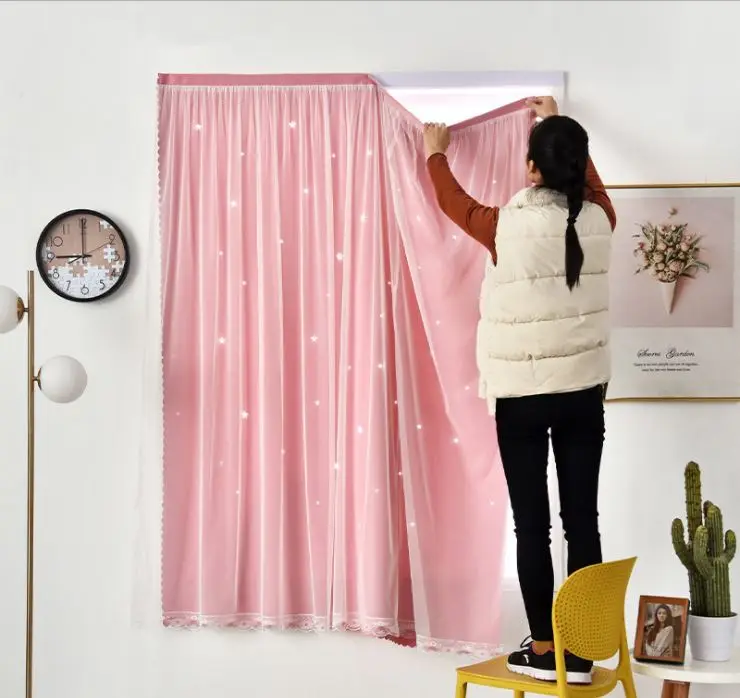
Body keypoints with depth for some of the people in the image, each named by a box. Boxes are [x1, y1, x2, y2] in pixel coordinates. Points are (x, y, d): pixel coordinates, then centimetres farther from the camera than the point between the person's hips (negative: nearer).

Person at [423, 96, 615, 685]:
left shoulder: (509, 226, -13)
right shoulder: (598, 220, -3)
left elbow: (453, 201, 8)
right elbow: (591, 179, 22)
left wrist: (436, 153, 27)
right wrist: (560, 126, 36)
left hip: (522, 394, -3)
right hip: (584, 390, 4)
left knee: (532, 523, 4)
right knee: (583, 520, 6)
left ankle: (543, 649, 11)